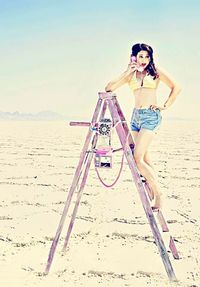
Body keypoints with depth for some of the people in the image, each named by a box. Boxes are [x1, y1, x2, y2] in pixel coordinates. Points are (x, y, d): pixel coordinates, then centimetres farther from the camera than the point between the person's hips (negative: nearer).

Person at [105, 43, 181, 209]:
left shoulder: (156, 72, 3)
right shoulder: (130, 75, 12)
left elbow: (176, 87, 2)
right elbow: (109, 88, 2)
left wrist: (166, 106, -3)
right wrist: (127, 73, -4)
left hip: (152, 115, -6)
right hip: (136, 115, 6)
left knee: (138, 158, -16)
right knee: (144, 157, 8)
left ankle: (158, 194, -9)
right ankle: (154, 192, 18)